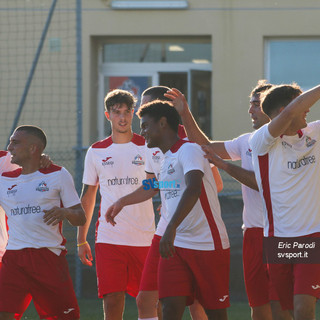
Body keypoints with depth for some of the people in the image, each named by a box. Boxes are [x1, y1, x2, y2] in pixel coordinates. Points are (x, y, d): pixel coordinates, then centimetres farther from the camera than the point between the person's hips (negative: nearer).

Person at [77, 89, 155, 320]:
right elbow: (88, 196, 15)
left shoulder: (148, 147, 2)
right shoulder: (96, 151, 9)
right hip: (108, 238, 1)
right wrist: (81, 239, 12)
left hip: (144, 238, -1)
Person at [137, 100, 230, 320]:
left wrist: (171, 228, -41)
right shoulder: (166, 158, 17)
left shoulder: (189, 150, -12)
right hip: (176, 245, 8)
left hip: (208, 243, -8)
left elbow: (193, 189, -29)